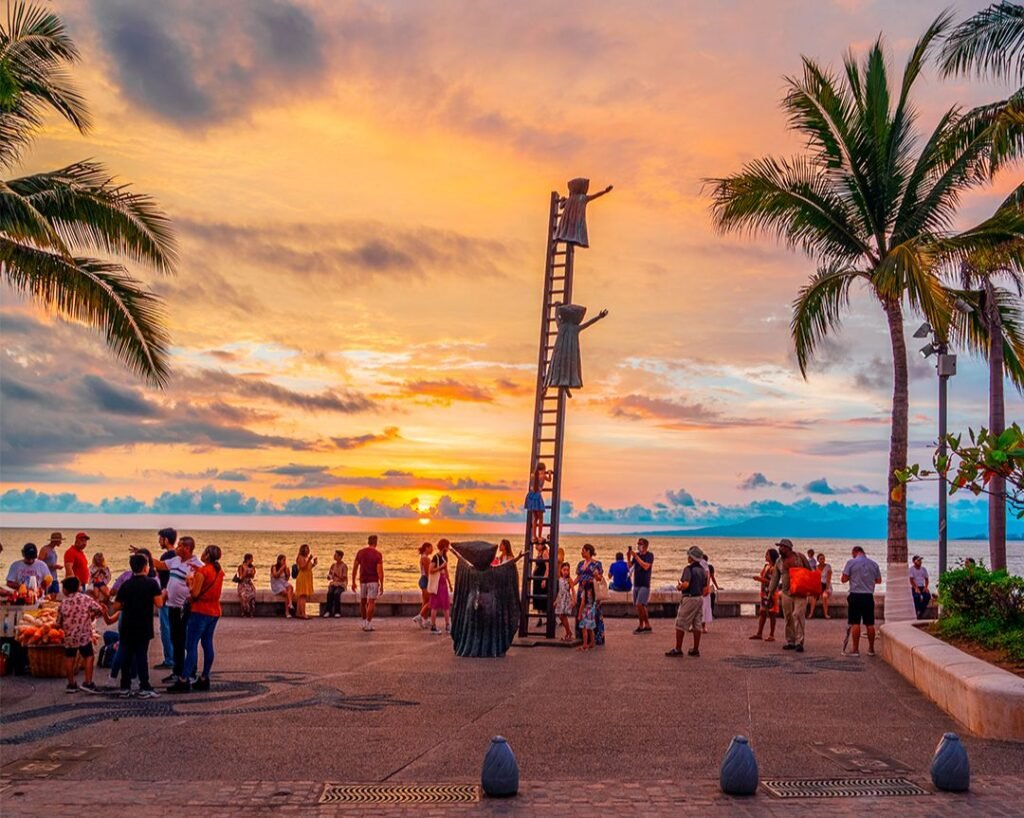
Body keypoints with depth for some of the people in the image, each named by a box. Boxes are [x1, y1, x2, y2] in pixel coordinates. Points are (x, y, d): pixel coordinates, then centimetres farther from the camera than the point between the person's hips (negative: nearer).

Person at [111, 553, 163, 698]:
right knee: (141, 656, 1)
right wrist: (162, 594, 5)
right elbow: (159, 604, -14)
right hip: (143, 627, -3)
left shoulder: (126, 585, 2)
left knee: (126, 656, 9)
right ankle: (144, 688, 0)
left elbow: (116, 607, 1)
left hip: (127, 627, 3)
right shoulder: (152, 583, -8)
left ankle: (125, 687, 12)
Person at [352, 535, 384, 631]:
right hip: (373, 581, -4)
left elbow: (355, 568, 3)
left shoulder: (360, 552, 2)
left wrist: (353, 582, 11)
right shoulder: (378, 554, -9)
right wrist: (382, 585, -10)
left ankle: (363, 622, 25)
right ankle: (368, 624, -7)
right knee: (371, 603, -2)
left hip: (362, 581, 4)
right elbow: (380, 571, -14)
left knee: (363, 602, 18)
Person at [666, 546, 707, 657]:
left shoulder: (689, 569, -15)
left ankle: (678, 649, 1)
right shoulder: (702, 570, 10)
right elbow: (705, 587, 14)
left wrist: (679, 587, -9)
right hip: (700, 598, 8)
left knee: (681, 624, -1)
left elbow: (686, 584, -27)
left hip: (689, 598, -8)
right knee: (696, 625, 11)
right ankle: (695, 650, 14)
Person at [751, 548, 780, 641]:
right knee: (762, 612, 9)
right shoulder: (765, 566, 12)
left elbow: (773, 582, -20)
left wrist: (761, 579, -21)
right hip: (764, 592, 8)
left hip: (771, 593, -8)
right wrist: (759, 578, 5)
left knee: (771, 614, -1)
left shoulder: (774, 568, -13)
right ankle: (759, 633, 14)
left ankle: (772, 635, 4)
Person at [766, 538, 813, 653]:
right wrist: (770, 593, 8)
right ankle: (790, 641, 14)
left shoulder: (799, 556, -1)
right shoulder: (779, 561, 8)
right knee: (788, 618, 5)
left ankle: (799, 642, -13)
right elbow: (775, 578, 12)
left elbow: (809, 571, 6)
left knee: (798, 615, -14)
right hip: (786, 592, 4)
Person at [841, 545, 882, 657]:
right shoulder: (873, 564, 6)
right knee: (870, 624, 10)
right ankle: (871, 649, 17)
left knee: (855, 623, -1)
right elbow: (879, 580, 12)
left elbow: (844, 579, -8)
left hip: (855, 595, -3)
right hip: (869, 596, 3)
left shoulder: (851, 562, -5)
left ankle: (855, 650, -1)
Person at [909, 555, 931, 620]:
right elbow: (911, 580, -10)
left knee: (928, 595, -25)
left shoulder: (923, 569, 12)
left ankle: (921, 612, -8)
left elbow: (926, 579, 14)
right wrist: (916, 588, -22)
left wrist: (926, 587, -4)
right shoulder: (911, 569, -3)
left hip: (922, 587, 4)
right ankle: (916, 612, -15)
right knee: (917, 596, -34)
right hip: (914, 587, -4)